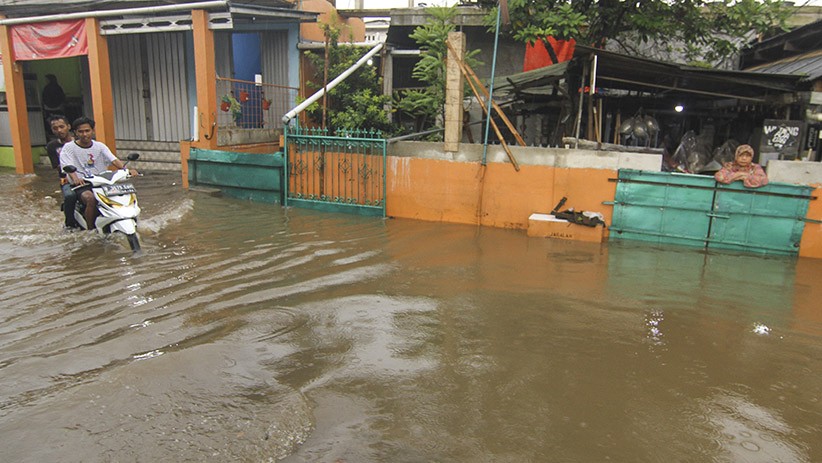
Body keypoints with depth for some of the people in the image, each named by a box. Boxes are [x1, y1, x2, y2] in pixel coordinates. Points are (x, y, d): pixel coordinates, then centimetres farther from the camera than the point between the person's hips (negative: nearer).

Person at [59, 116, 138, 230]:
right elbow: (68, 166, -15)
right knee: (91, 198, -35)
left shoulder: (100, 146, 11)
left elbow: (114, 160, -3)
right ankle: (90, 230, -21)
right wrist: (75, 178, -38)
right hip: (81, 185, -3)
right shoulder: (69, 147, 1)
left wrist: (127, 170, -25)